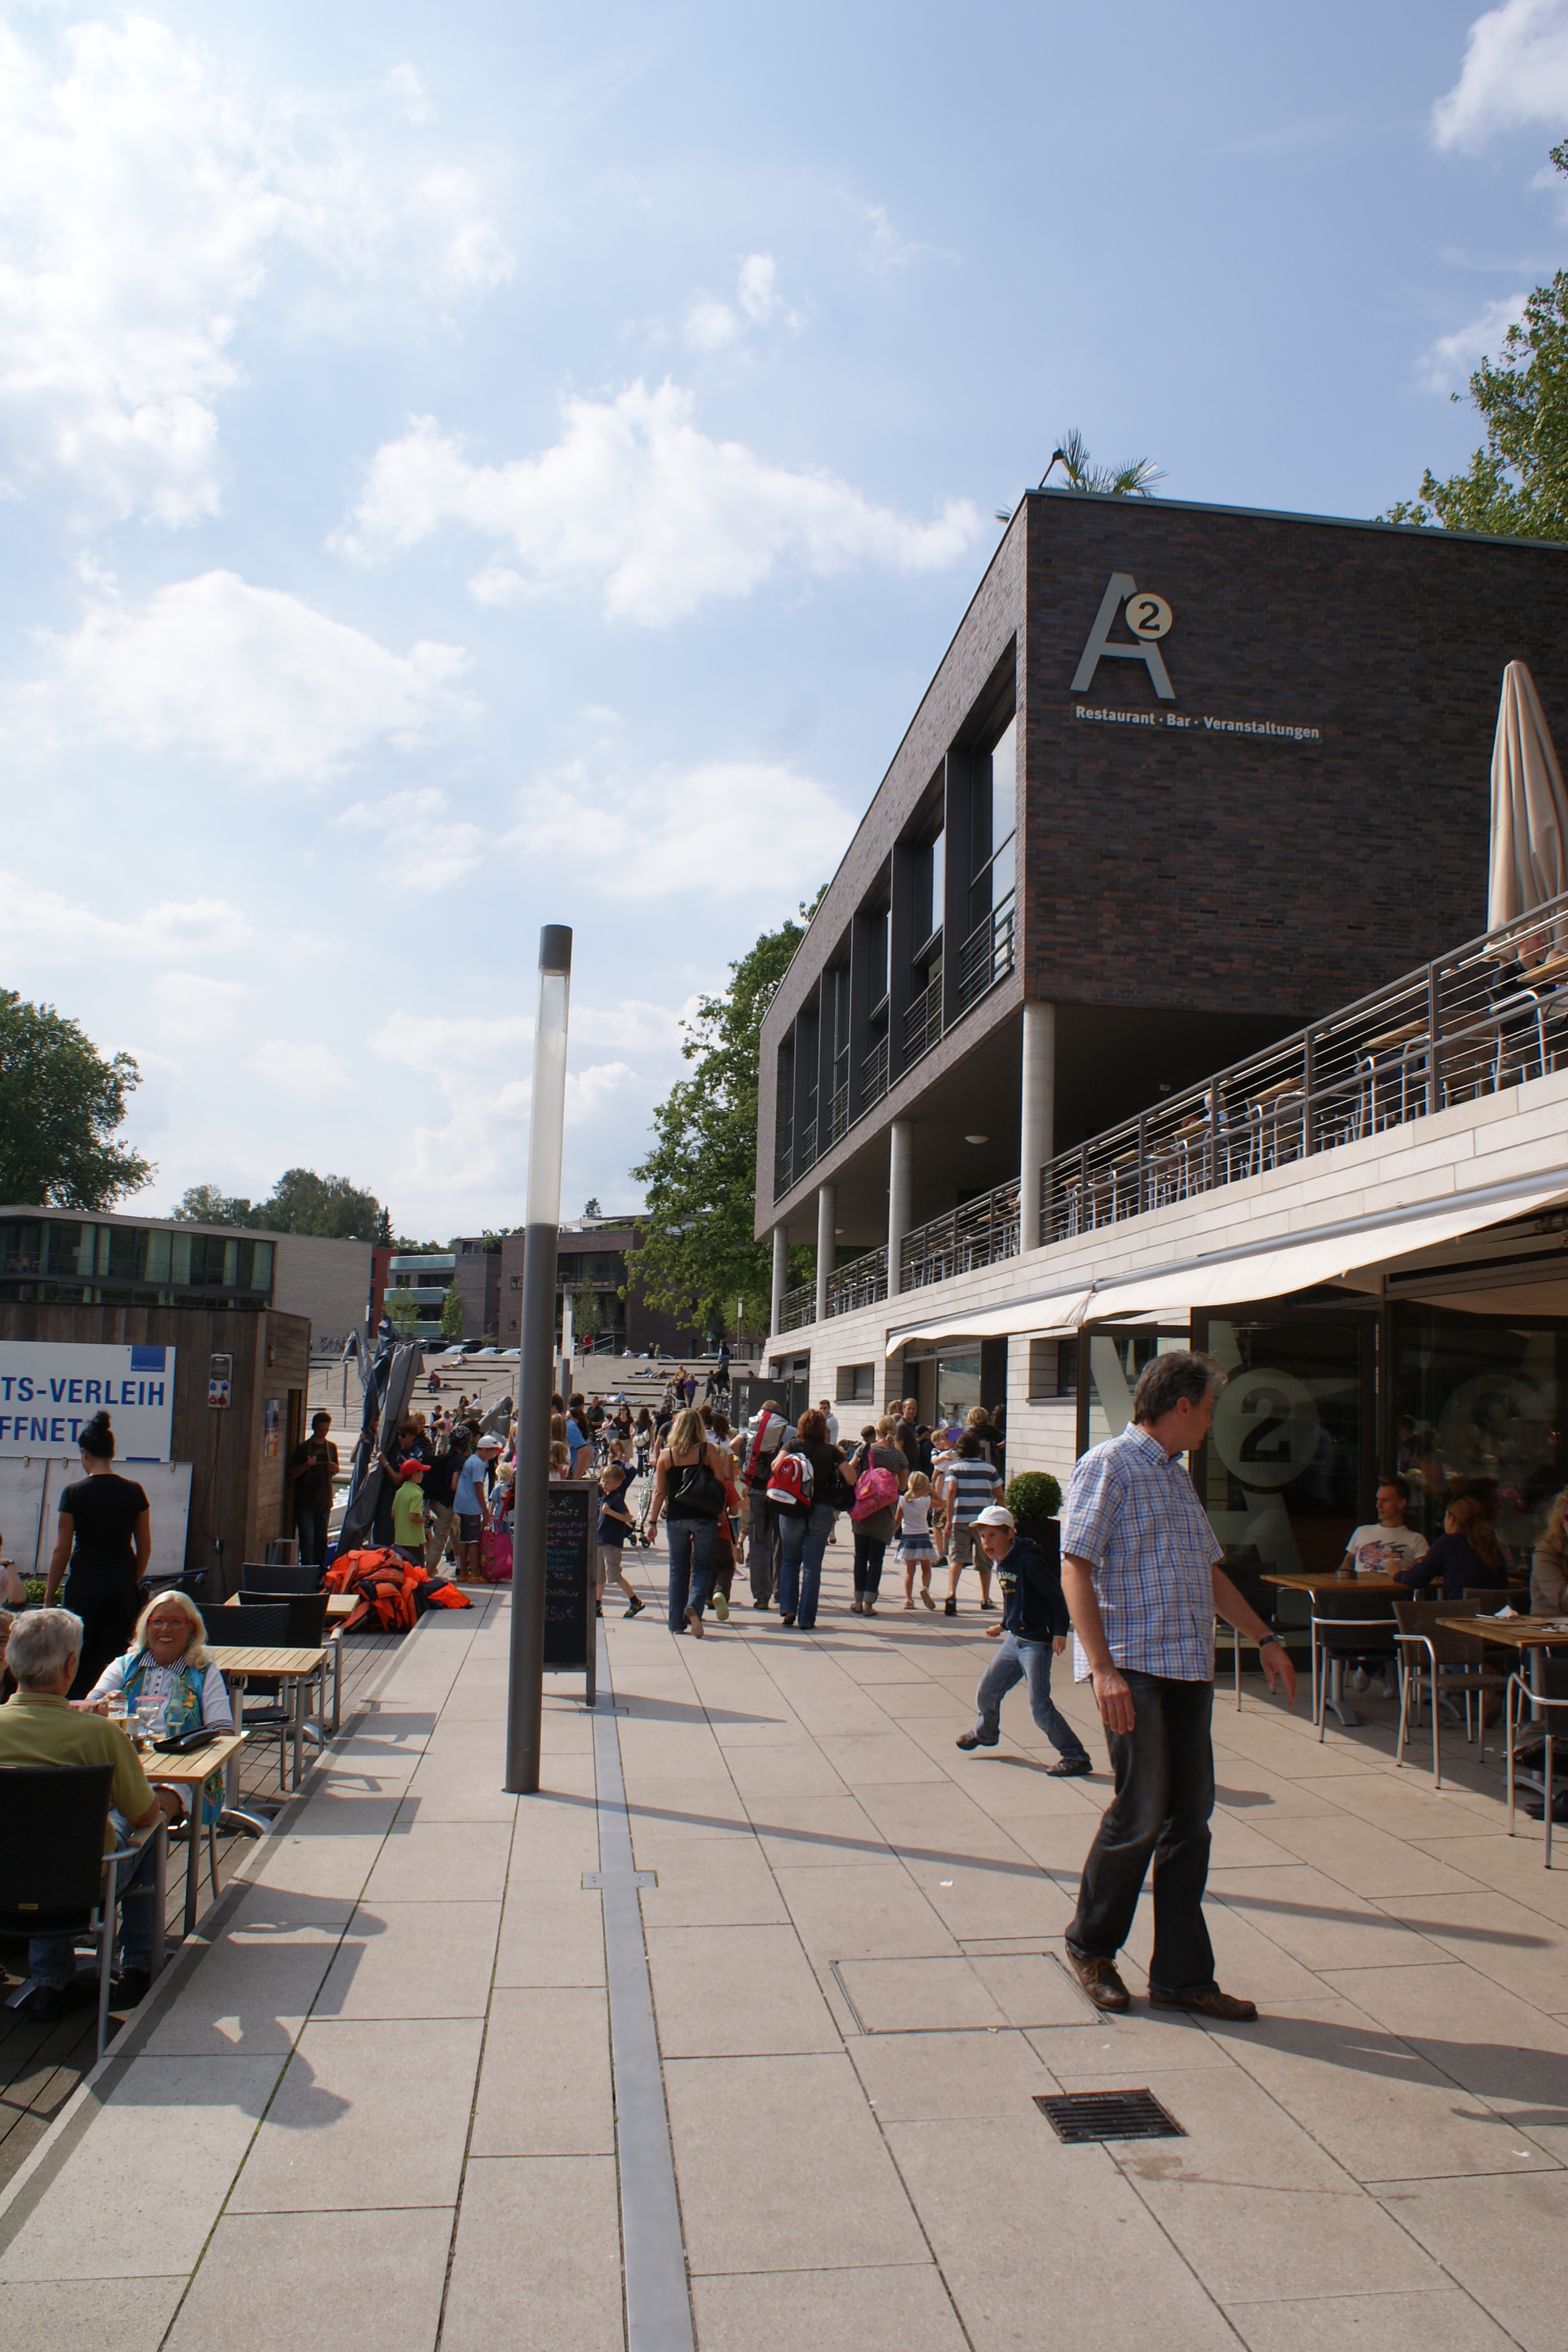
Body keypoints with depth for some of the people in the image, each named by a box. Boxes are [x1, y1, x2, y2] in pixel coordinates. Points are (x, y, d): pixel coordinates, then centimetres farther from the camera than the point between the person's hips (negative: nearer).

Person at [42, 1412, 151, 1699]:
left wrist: (48, 1598, 3)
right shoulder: (134, 1492, 1)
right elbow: (145, 1548, 6)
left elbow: (62, 1550, -5)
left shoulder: (74, 1493, -7)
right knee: (114, 1660, 8)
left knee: (78, 1661, 6)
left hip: (85, 1584, -3)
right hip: (122, 1586, 3)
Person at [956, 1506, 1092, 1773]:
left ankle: (1076, 1757, 0)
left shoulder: (1028, 1561, -21)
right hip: (1014, 1639, 9)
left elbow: (1057, 1595, -20)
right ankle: (985, 1733, 44)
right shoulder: (999, 1563, 5)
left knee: (1039, 1706, -11)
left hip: (1037, 1643, -9)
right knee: (987, 1690, 16)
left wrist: (1060, 1632, -23)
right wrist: (1003, 1625, 25)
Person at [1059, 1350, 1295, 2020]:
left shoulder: (1177, 1476, 19)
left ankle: (1181, 1974, 17)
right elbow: (1076, 1570, -15)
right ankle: (1090, 1945, 18)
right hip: (1132, 1665, -8)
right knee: (1141, 1812, -3)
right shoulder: (1107, 1466, -8)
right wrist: (1103, 1670, -23)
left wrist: (1264, 1639, 22)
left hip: (1189, 1665, 8)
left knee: (1189, 1815, 8)